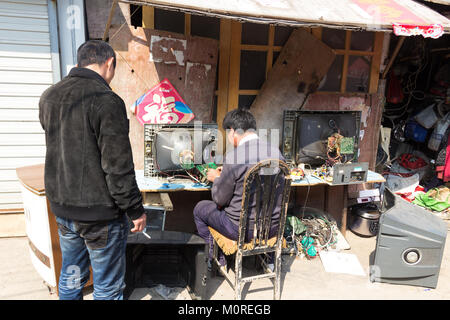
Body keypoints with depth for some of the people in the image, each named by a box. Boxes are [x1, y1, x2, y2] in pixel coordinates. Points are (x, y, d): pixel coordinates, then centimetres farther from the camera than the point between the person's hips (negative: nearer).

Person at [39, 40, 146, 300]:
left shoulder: (49, 97, 5)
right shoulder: (106, 101, -20)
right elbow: (118, 167, -21)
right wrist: (136, 210, -13)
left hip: (61, 206, 8)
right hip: (99, 213, -7)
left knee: (70, 279, 24)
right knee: (107, 287, 11)